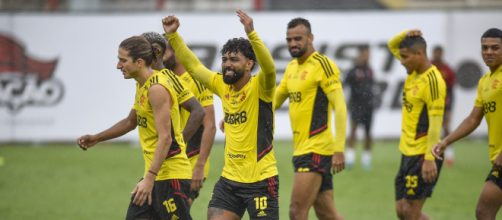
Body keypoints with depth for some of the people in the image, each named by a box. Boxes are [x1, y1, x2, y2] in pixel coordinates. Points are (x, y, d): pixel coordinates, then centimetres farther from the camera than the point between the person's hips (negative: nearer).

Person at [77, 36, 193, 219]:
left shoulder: (157, 89, -18)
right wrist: (96, 138, 22)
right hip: (153, 173, 10)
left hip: (171, 176, -10)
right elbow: (131, 121, 30)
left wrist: (149, 178, -28)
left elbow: (165, 138, -24)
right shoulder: (141, 86, 12)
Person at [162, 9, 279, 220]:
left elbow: (269, 67, -32)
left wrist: (251, 33, -44)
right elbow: (193, 65, 13)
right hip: (229, 179, 6)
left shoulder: (260, 87, -11)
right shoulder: (222, 86, 6)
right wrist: (172, 35, 4)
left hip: (260, 180, -6)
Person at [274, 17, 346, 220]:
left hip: (316, 149, -8)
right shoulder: (291, 67, 15)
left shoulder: (323, 65, -10)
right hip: (300, 149, 8)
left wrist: (339, 149, -23)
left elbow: (340, 108, -16)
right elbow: (273, 101, 24)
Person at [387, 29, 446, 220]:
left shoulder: (433, 81, -18)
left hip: (423, 155, -9)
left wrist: (429, 159, -25)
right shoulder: (414, 72, 8)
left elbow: (435, 123, -21)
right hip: (408, 153, 9)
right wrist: (406, 35, -2)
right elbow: (392, 45, 19)